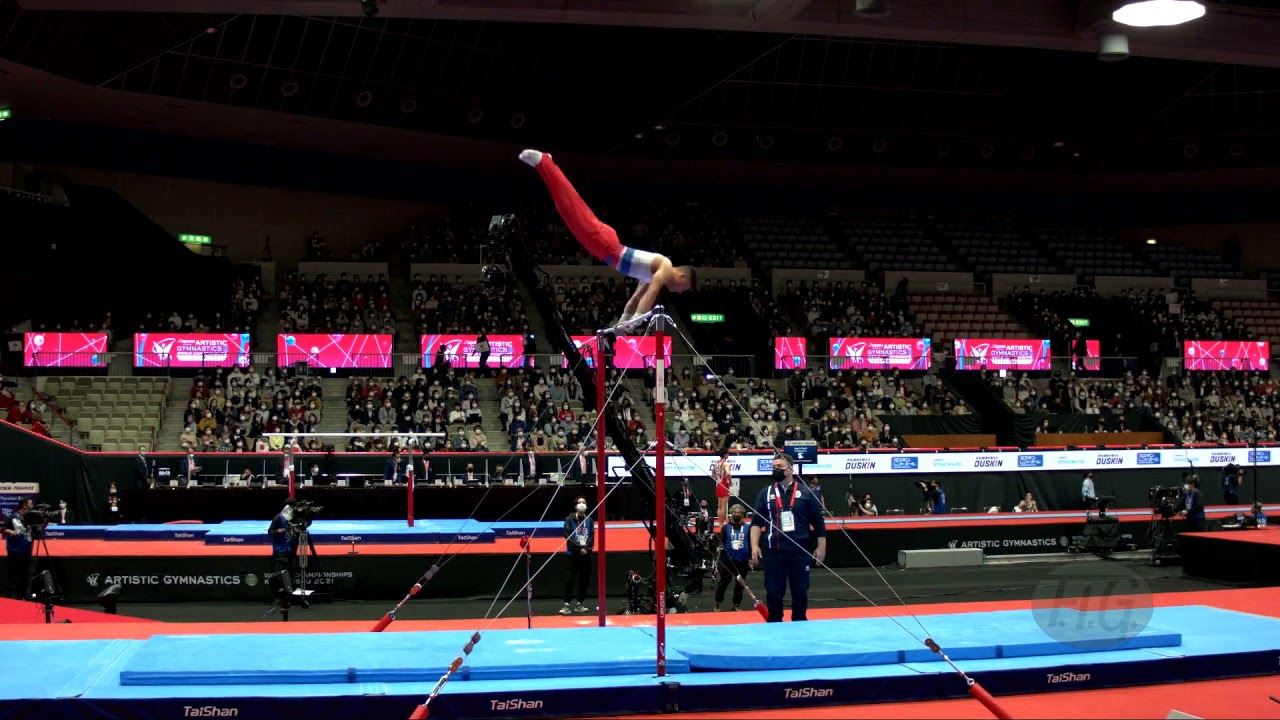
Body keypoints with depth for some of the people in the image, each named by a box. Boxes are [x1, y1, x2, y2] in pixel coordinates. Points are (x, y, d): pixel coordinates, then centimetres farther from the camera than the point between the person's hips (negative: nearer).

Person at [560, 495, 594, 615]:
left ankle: (580, 604, 15)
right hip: (573, 554, -3)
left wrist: (586, 548, -11)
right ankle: (567, 604, -9)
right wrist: (579, 548, -14)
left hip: (586, 554, 3)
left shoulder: (589, 521, 9)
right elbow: (568, 536, -7)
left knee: (584, 579, 6)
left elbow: (592, 537, 5)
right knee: (570, 579, -7)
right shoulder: (569, 519, 0)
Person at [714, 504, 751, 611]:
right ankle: (717, 603, 11)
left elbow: (751, 544, 6)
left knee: (740, 584, 9)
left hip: (743, 561, 1)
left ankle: (737, 604, 18)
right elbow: (721, 543, 1)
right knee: (724, 582, 3)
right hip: (728, 560, -1)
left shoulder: (747, 528, 4)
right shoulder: (726, 527, 2)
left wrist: (750, 558, 1)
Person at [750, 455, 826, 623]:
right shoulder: (766, 493, 5)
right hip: (773, 552, 1)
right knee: (773, 593, 5)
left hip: (800, 551, -1)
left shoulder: (805, 492, 2)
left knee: (800, 592, 9)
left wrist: (821, 546, 1)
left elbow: (818, 521, 5)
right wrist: (754, 546, -6)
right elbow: (756, 522, 4)